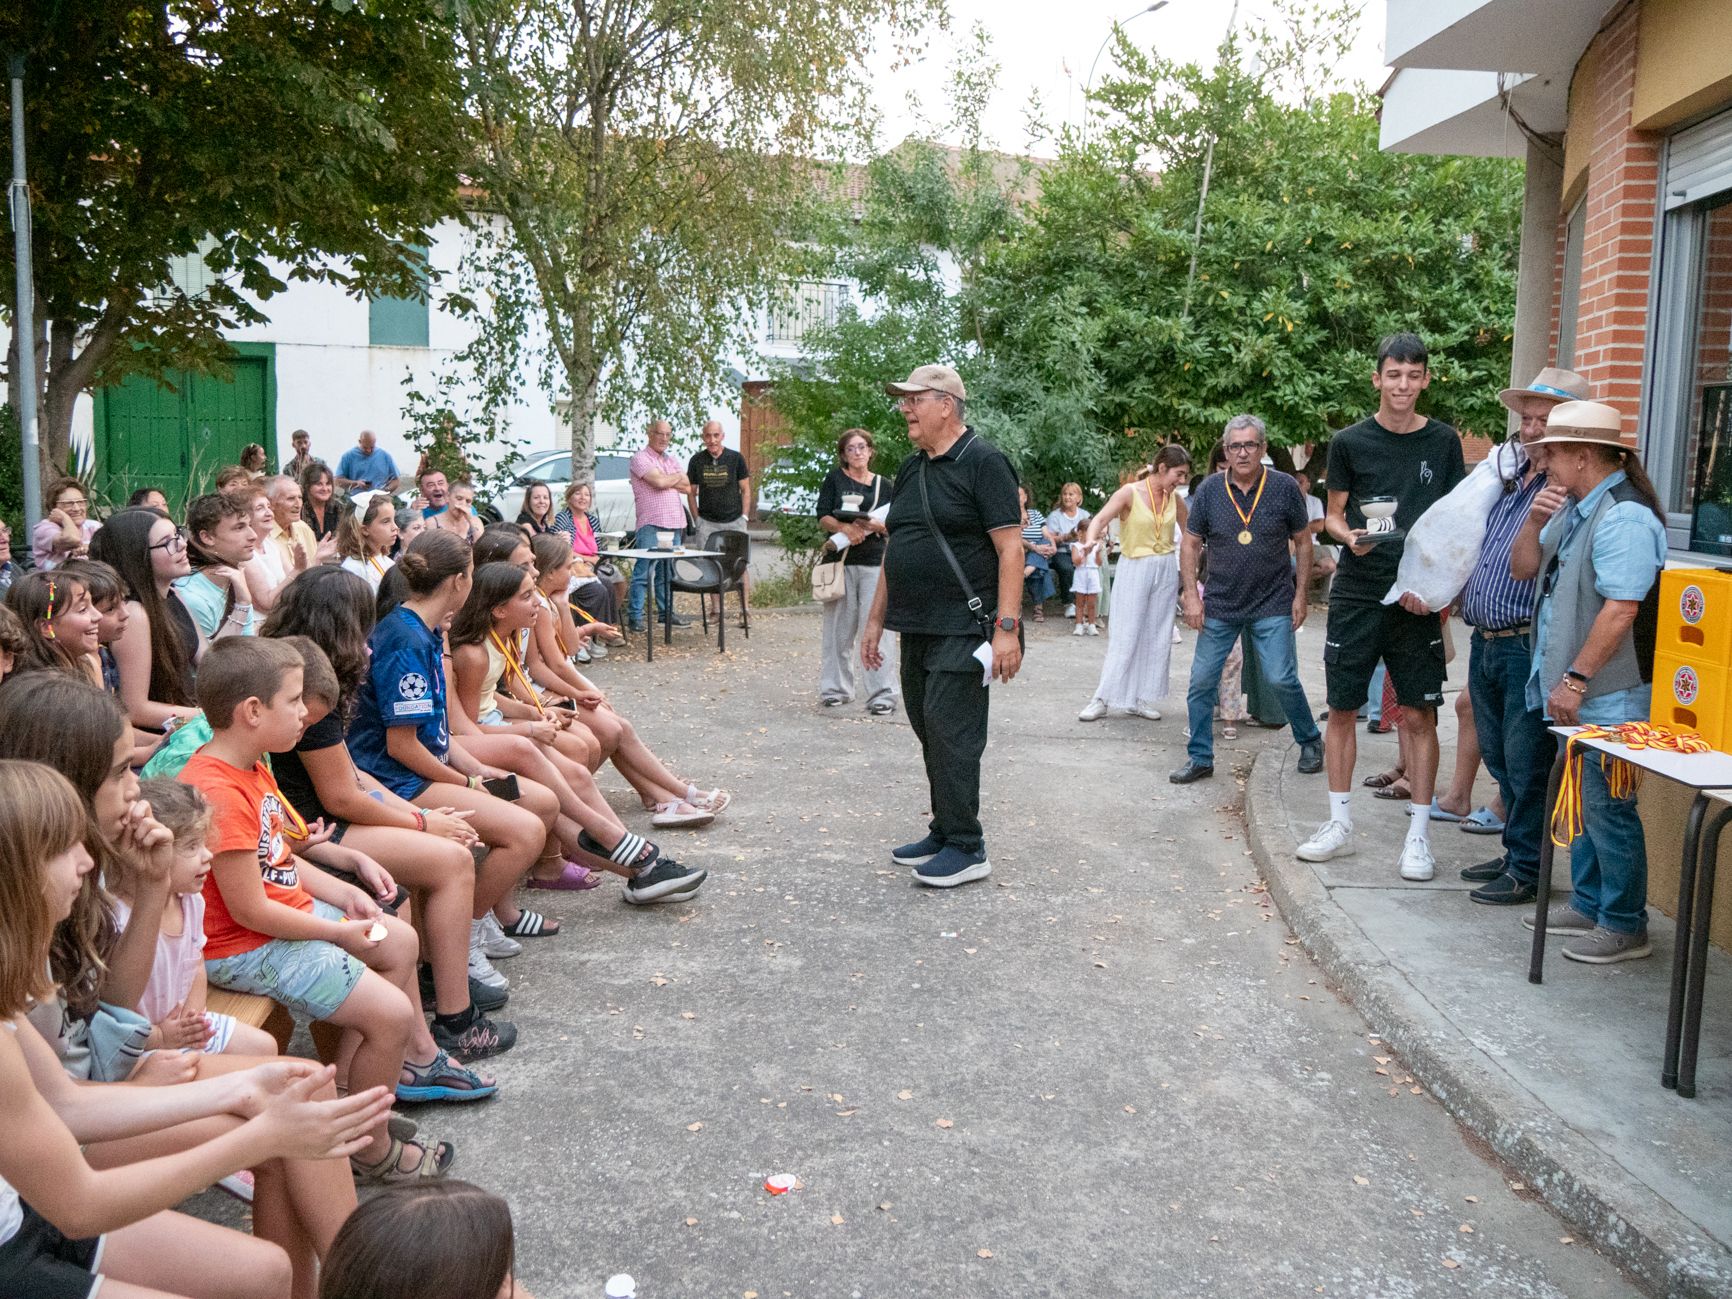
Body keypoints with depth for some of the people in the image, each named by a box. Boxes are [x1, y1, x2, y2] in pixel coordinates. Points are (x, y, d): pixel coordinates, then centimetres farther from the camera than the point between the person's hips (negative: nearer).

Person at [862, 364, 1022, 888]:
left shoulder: (983, 462, -8)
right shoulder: (911, 469, 16)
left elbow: (1011, 548, -14)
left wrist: (1007, 627, -21)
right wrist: (876, 620, 20)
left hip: (963, 628, -8)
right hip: (917, 628, 8)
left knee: (949, 728, -9)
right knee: (930, 730, 11)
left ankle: (967, 848, -1)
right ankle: (944, 832, 22)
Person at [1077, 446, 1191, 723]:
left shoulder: (1174, 499, 5)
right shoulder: (1130, 492, -11)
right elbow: (1100, 519, -23)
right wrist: (1090, 540, -42)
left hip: (1166, 570, 6)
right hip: (1134, 568, -5)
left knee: (1157, 637, 8)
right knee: (1124, 636, -5)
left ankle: (1139, 699, 17)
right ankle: (1103, 699, 3)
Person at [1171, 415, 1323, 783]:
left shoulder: (1284, 487, -4)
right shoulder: (1209, 490, -2)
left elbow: (1303, 542, 4)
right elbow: (1191, 544, 4)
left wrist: (1300, 593, 0)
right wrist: (1191, 595, -4)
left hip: (1273, 605, -2)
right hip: (1219, 606, 2)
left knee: (1282, 680, -6)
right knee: (1201, 682, 2)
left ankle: (1310, 742, 19)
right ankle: (1200, 758, 16)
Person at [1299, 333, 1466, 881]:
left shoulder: (1443, 442, 4)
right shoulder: (1350, 441, 2)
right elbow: (1333, 515, 8)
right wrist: (1350, 536, -15)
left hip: (1417, 599, 0)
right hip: (1357, 594, 0)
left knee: (1419, 715, 0)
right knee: (1341, 708, 5)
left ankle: (1418, 835, 11)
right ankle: (1340, 824, 18)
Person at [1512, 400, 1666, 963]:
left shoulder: (1624, 517, -19)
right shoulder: (1575, 509, 13)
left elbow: (1621, 610, -25)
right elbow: (1522, 569, 15)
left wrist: (1574, 680, -24)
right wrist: (1535, 523, -3)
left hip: (1608, 695, -10)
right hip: (1576, 690, 10)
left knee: (1607, 806, -2)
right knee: (1584, 800, 18)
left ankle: (1625, 926, 10)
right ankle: (1588, 904, 30)